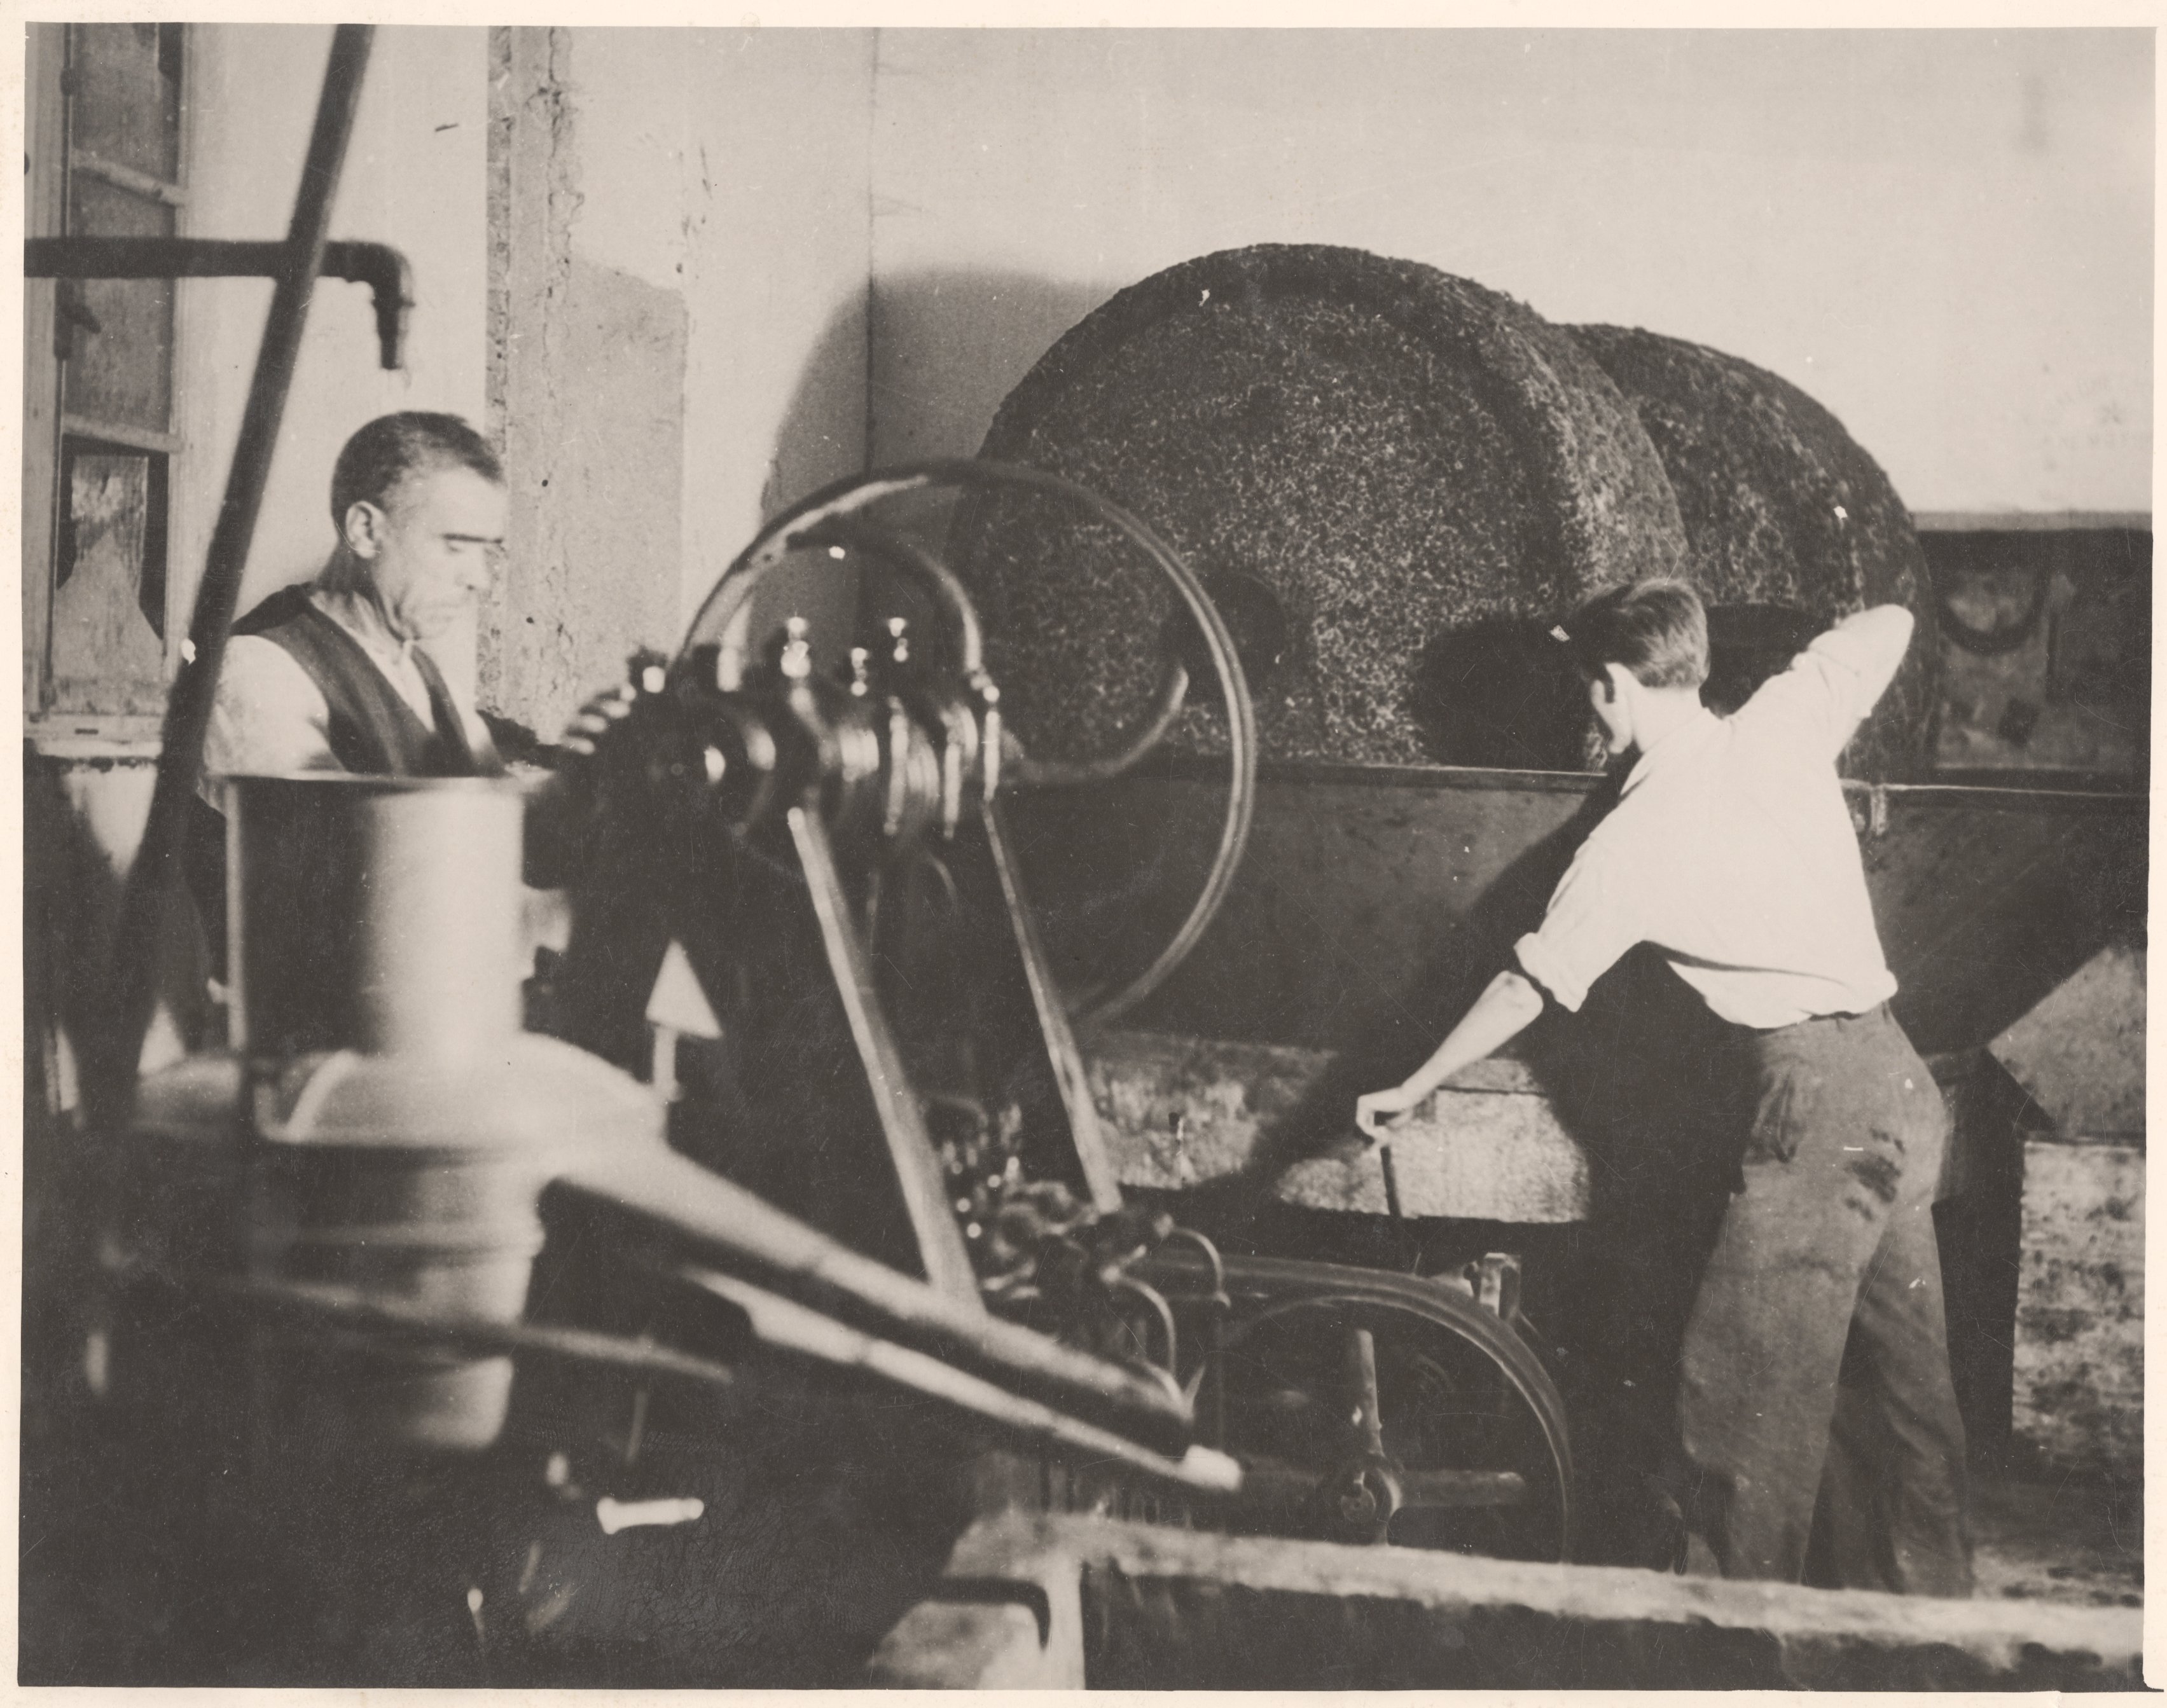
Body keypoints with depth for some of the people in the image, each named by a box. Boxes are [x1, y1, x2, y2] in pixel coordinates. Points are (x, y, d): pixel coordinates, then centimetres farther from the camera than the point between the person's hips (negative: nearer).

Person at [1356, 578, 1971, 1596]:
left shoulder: (1632, 844, -8)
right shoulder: (1782, 722, 5)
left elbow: (1524, 994, 1)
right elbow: (1890, 623, 20)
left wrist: (1409, 1093, 14)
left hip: (1818, 1100, -8)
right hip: (1904, 1081, 8)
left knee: (1750, 1392, 2)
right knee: (1902, 1378, 17)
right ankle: (1929, 1601, 29)